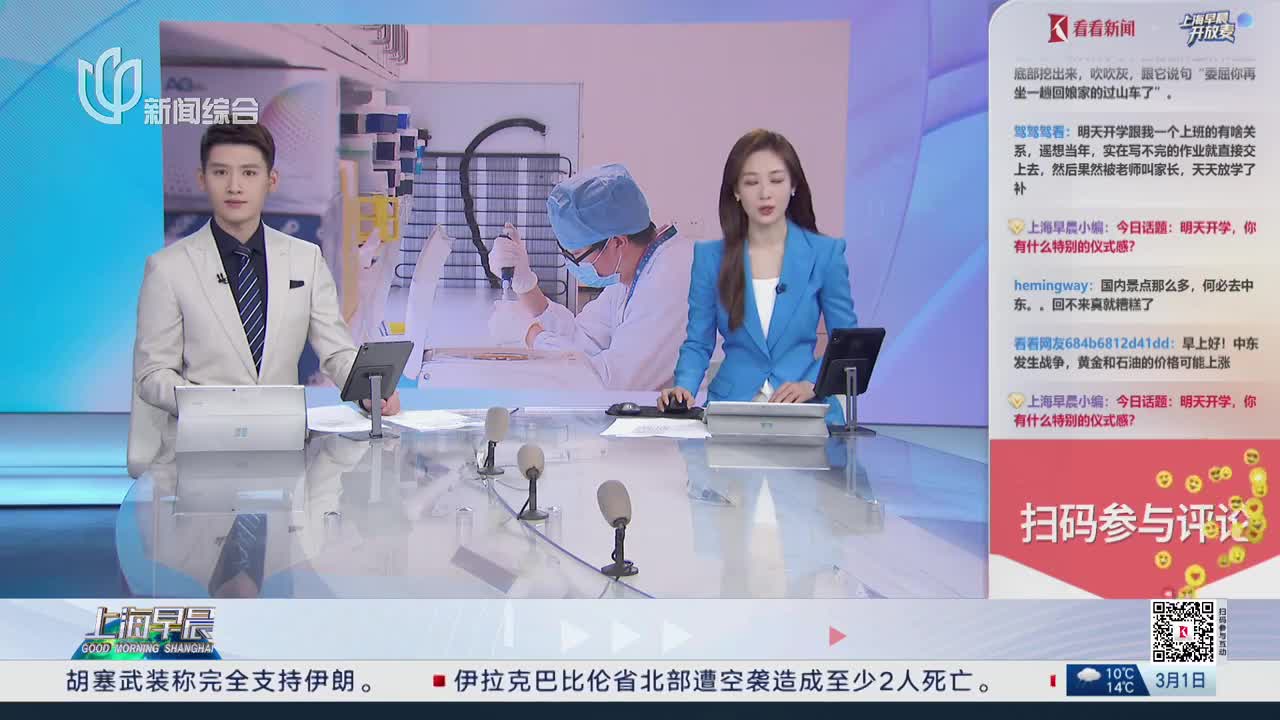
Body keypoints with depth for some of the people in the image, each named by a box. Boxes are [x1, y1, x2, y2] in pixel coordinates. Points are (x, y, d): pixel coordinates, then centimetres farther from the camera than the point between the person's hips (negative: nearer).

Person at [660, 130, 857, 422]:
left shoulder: (824, 253, 2)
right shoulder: (710, 257, 5)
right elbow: (698, 344, 8)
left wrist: (811, 384, -13)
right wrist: (684, 387, -11)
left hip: (806, 412, 0)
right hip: (732, 409, 0)